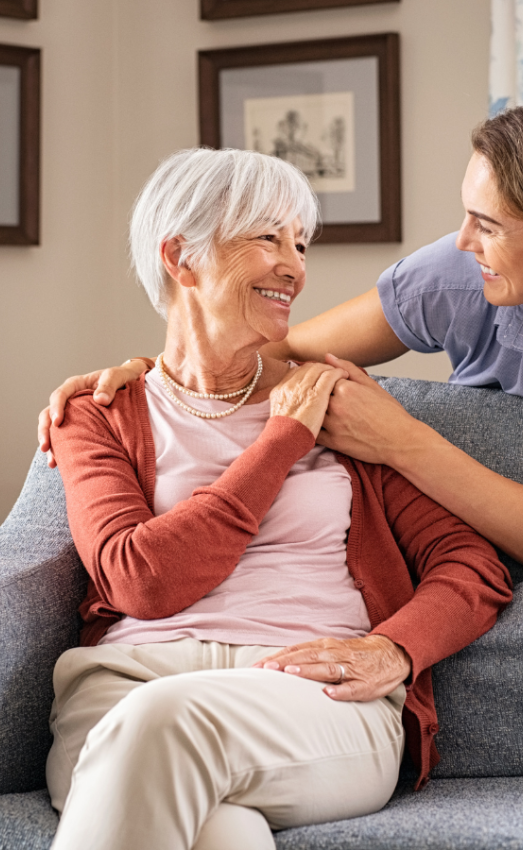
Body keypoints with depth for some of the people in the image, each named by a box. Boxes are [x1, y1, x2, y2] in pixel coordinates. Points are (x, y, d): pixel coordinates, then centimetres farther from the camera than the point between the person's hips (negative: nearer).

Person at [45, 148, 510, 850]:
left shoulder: (335, 399, 20)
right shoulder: (100, 416, 16)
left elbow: (475, 566, 12)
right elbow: (142, 580, -5)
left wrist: (392, 650, -10)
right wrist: (285, 439, 1)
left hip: (319, 695, 1)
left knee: (164, 719, -34)